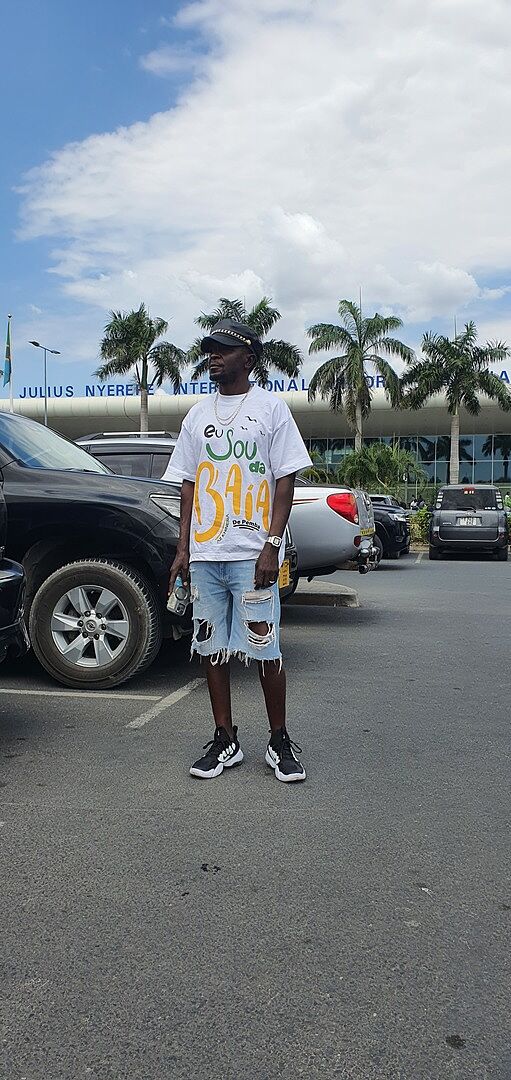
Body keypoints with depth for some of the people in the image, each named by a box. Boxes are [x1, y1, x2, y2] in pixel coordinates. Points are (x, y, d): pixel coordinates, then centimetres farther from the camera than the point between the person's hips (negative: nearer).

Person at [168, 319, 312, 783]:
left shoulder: (271, 408, 2)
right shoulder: (198, 415, 16)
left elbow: (285, 481, -2)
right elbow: (189, 484, 17)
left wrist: (272, 546, -12)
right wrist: (183, 548, 10)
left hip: (252, 554, -5)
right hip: (204, 555, 5)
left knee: (265, 650, -3)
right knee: (212, 649, 7)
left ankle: (280, 741, 13)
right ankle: (225, 741, 19)